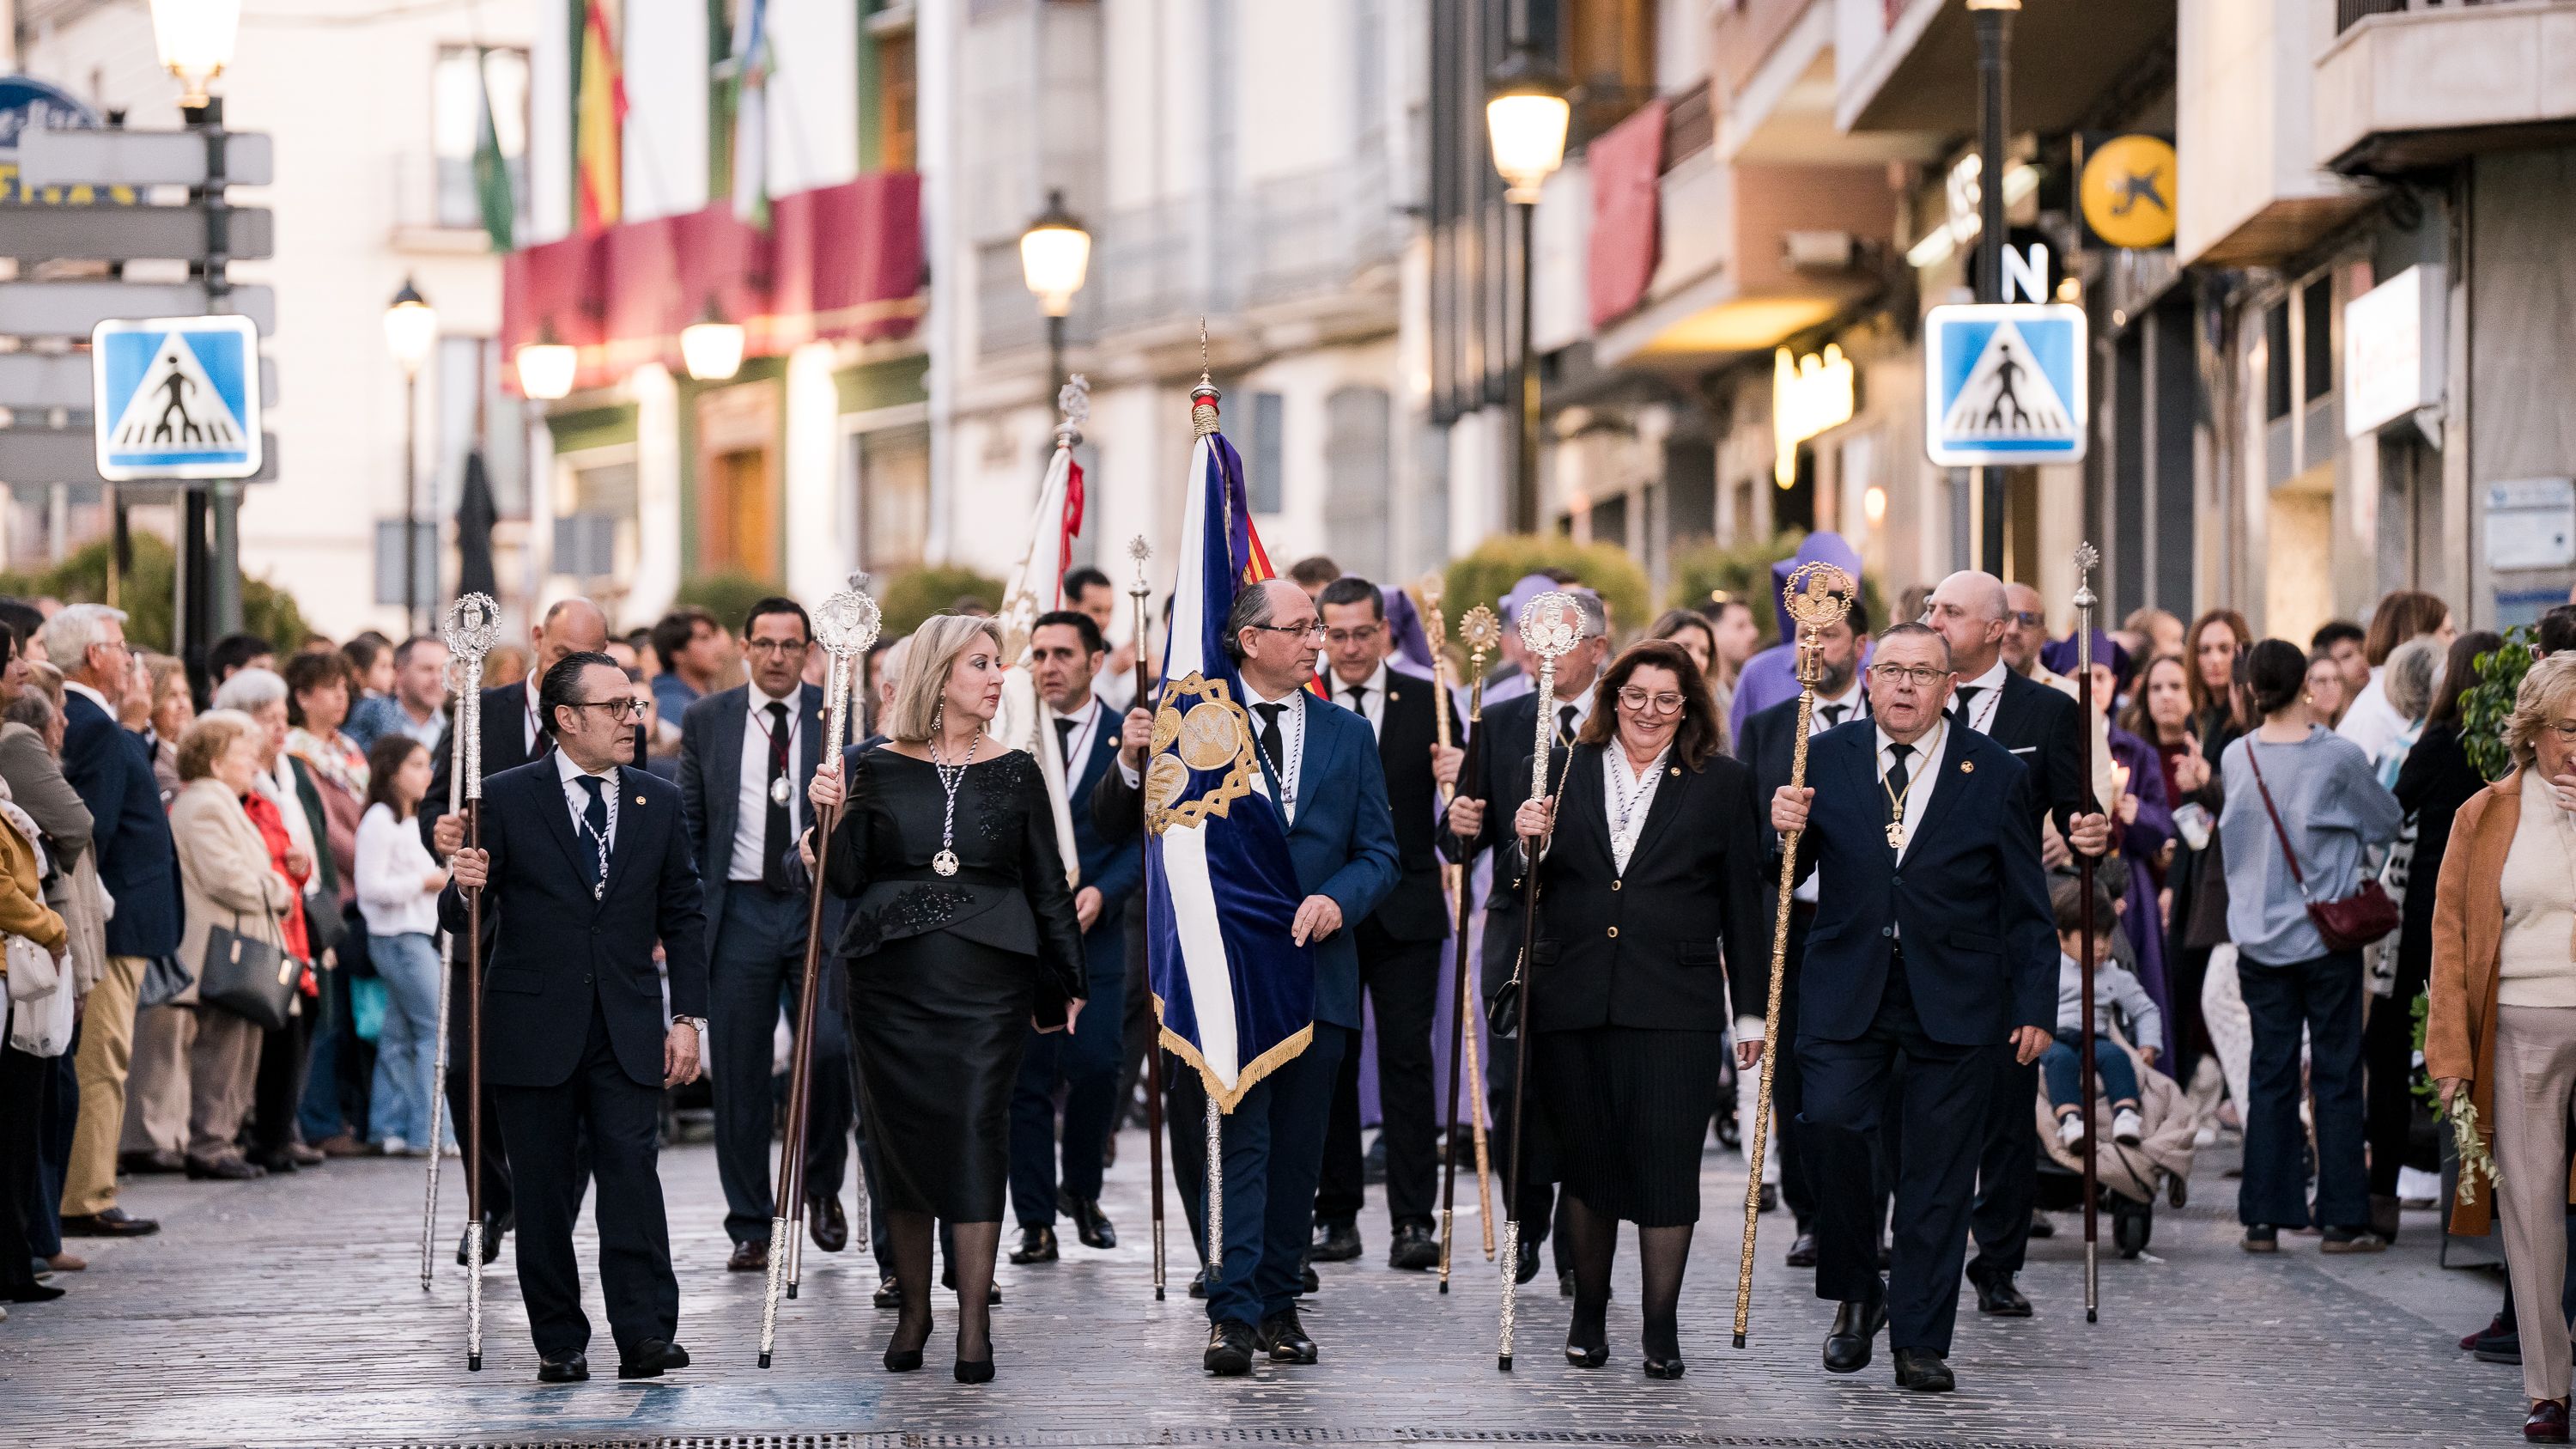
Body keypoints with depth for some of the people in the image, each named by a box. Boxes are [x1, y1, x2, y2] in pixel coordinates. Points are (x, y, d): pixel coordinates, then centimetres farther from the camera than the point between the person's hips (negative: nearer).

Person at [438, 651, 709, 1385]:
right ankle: (560, 1343, 9)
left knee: (632, 1169, -11)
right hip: (535, 1029, -1)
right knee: (544, 1188, 2)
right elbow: (459, 920, -2)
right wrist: (465, 885, -25)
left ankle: (647, 1335, -12)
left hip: (628, 1028, 1)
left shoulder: (658, 802, 8)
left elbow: (683, 916, 12)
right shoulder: (506, 799, -2)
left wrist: (688, 1017, 4)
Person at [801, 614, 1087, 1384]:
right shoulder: (879, 770, 3)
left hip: (986, 981, 0)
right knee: (901, 1137, 5)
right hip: (891, 979, 0)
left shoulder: (1015, 773, 5)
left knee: (977, 1133, -8)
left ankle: (974, 1323, -8)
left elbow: (1048, 886, 11)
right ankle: (914, 1306, 18)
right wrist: (832, 816, -14)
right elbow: (847, 880, 2)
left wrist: (1067, 981, 14)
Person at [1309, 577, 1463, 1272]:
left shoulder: (1427, 703, 6)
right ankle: (1337, 1215, 12)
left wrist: (1457, 773, -17)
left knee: (1407, 1060, -6)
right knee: (1329, 1065, 5)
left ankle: (1413, 1222, -7)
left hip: (1405, 909, -1)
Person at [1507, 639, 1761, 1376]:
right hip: (1574, 1000, 2)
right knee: (1586, 1157, 9)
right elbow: (1533, 886, 11)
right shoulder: (1565, 771, 9)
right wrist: (1525, 840, -11)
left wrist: (1752, 1003, 4)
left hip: (1672, 1004, -2)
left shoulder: (1722, 784, 6)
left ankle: (1662, 1328, 0)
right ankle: (1589, 1312, 23)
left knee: (1666, 1158, -6)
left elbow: (1742, 901, 6)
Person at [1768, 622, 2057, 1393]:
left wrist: (2035, 1006, 1)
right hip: (1848, 996, 1)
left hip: (1951, 1005, -1)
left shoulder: (1997, 774, 2)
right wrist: (1785, 830, -13)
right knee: (1832, 1132, -13)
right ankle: (1856, 1294, 10)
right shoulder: (1826, 758, 6)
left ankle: (1920, 1342, 8)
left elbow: (2026, 905, 5)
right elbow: (1787, 874, 9)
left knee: (1937, 1177, 1)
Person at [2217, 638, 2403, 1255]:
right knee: (2337, 1077, 4)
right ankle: (2343, 1219, 4)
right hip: (2329, 938, -3)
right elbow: (2388, 824, 3)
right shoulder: (2339, 757, -11)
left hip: (2260, 942, 3)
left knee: (2271, 1077, 7)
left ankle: (2263, 1220, 6)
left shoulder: (2236, 758, -2)